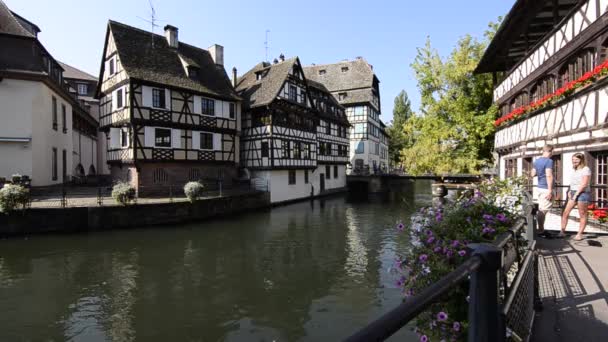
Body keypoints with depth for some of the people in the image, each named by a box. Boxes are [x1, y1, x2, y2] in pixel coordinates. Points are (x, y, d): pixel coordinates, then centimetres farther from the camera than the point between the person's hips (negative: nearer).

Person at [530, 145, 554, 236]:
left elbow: (533, 174, 15)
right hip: (545, 189, -8)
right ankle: (540, 230, 1)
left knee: (541, 209, 13)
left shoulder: (536, 161, 11)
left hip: (539, 188, 8)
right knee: (543, 210, -4)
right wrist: (550, 190, -22)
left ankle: (541, 229, 20)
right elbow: (549, 176, -21)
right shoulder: (549, 161, -13)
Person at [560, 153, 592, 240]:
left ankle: (580, 234, 6)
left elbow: (584, 184, -14)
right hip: (573, 193, 7)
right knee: (565, 213, 1)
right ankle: (562, 232, 4)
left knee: (582, 215, 1)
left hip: (582, 193, -7)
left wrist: (576, 194, -14)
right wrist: (570, 191, 8)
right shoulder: (575, 170, 16)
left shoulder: (586, 169, -7)